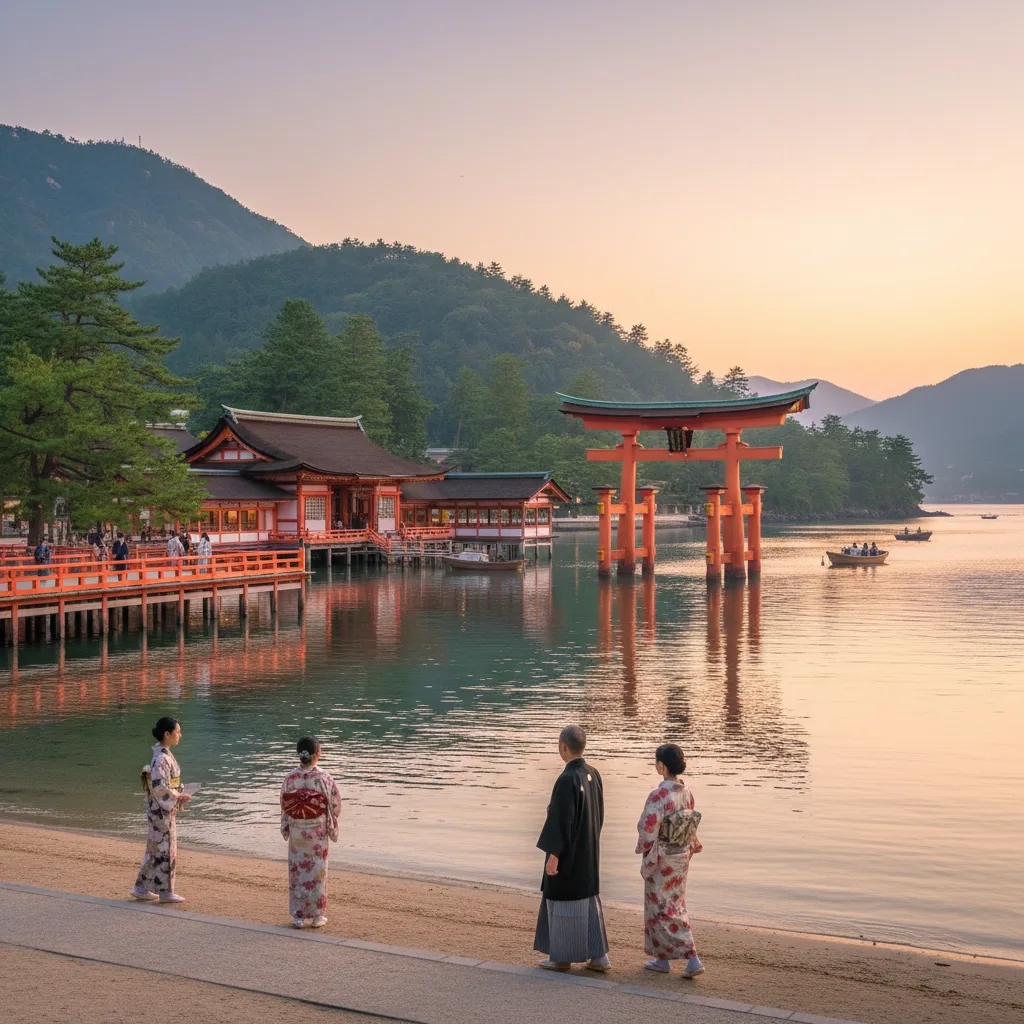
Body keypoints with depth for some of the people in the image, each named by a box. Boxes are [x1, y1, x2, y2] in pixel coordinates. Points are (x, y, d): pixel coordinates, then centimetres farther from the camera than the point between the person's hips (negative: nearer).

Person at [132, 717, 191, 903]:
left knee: (155, 848, 15)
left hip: (166, 809, 9)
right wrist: (180, 796, -15)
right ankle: (166, 892, 9)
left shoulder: (165, 755, 10)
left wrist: (180, 795, 6)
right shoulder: (162, 758, -20)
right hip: (161, 810, -9)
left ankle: (142, 888, 22)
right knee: (165, 849, 0)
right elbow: (159, 787, -24)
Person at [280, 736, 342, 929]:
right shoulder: (323, 778, -16)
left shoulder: (291, 777, -8)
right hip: (317, 831, -2)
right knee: (317, 870, 9)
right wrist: (332, 826, 8)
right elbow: (335, 804, -9)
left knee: (297, 870, 12)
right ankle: (316, 915, 15)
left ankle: (299, 916, 16)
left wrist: (285, 828, 12)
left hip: (296, 831, 2)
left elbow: (284, 804, 0)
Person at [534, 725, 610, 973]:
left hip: (567, 851, -8)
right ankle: (598, 956, 15)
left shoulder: (567, 780, -24)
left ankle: (562, 956, 17)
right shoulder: (593, 774, 2)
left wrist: (553, 855, -18)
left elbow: (561, 820, -24)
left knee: (563, 901, 6)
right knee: (587, 900, 15)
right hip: (588, 849, 8)